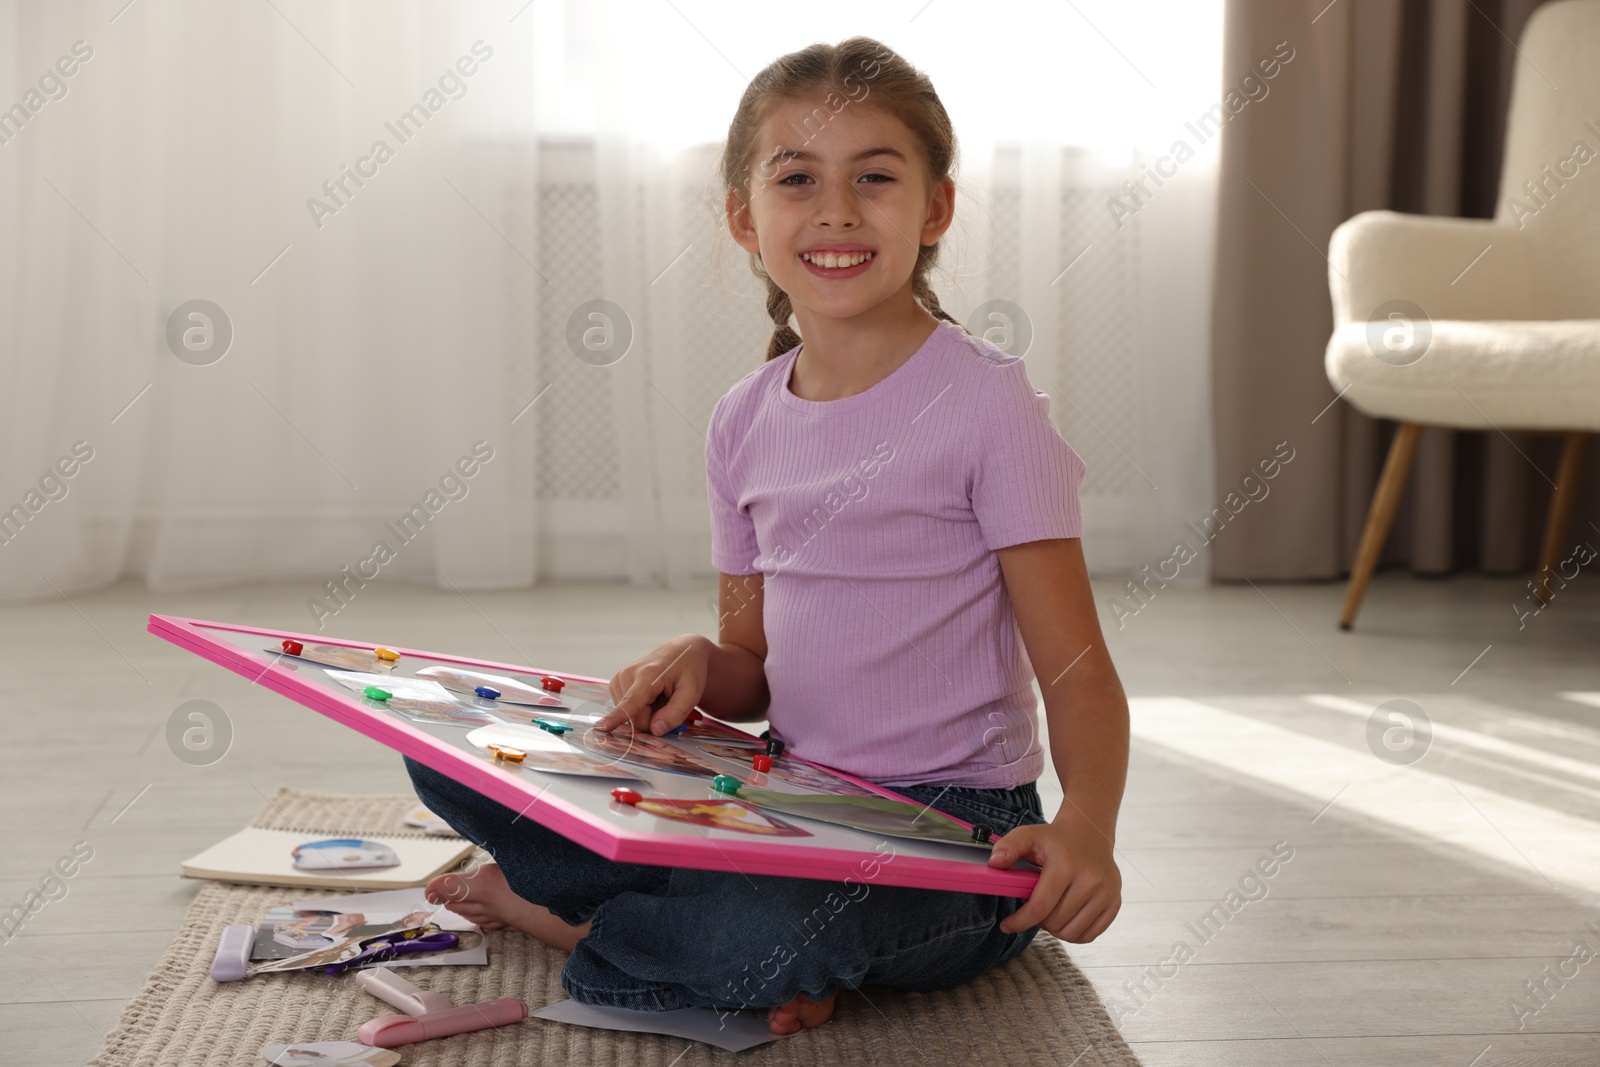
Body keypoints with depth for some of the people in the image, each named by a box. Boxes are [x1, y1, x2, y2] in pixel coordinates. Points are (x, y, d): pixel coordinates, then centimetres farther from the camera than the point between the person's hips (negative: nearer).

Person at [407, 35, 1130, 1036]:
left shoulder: (984, 400, -11)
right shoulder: (746, 419, 7)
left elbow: (1077, 671, -13)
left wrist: (1087, 827, -33)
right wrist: (697, 664, -10)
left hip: (952, 828, -5)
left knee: (769, 929, -37)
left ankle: (560, 909, -6)